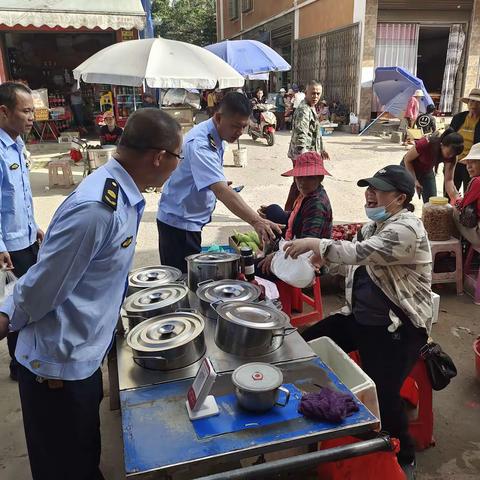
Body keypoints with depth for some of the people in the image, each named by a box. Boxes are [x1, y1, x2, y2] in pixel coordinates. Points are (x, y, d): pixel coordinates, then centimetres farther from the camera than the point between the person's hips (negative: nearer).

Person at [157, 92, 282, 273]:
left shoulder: (216, 136, 3)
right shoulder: (199, 144, -27)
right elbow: (221, 191, -40)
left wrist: (220, 186, 2)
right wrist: (255, 221, -47)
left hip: (192, 220, 9)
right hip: (178, 223, -9)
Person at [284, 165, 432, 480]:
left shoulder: (407, 229, -20)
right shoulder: (375, 225, 10)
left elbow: (360, 254, -32)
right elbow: (355, 261, 18)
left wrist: (314, 244, -25)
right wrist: (320, 256, 0)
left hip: (398, 327, -9)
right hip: (361, 317, 9)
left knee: (382, 396, -15)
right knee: (307, 343, 5)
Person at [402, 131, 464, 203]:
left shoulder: (451, 156, -23)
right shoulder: (426, 144, -35)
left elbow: (448, 180, -20)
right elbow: (407, 160, -19)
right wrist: (414, 180, -22)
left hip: (427, 172, 4)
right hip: (409, 168, -3)